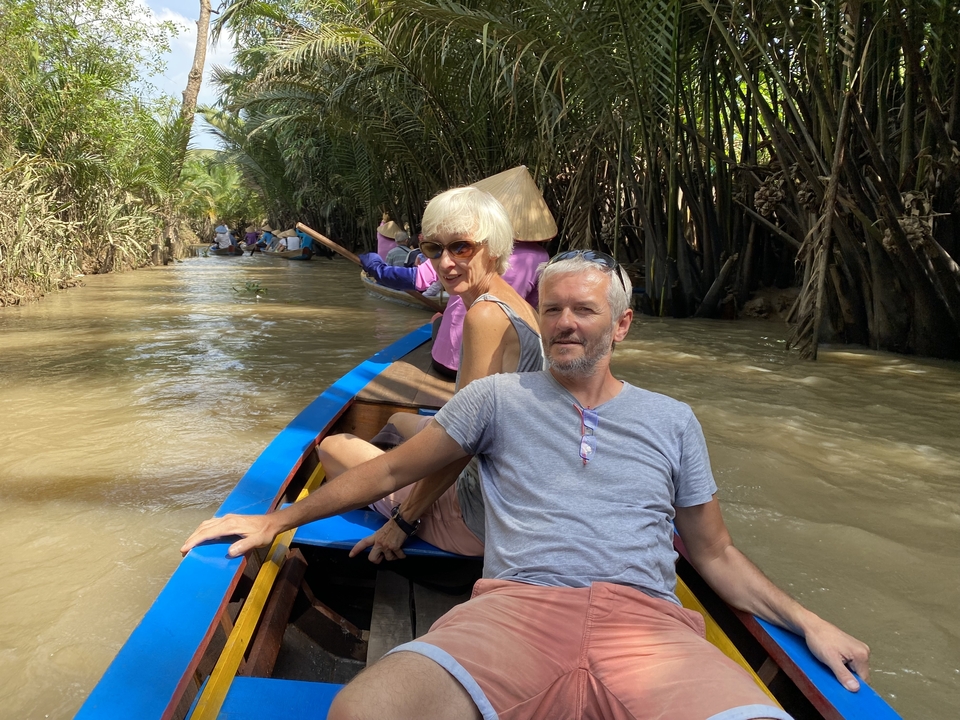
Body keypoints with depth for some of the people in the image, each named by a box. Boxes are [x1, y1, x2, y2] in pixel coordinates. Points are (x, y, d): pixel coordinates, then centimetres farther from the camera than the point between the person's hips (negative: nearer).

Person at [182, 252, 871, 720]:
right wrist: (277, 521, 20)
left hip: (646, 620, 2)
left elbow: (714, 552, 24)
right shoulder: (497, 398, 15)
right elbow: (390, 470, 20)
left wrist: (808, 622, 12)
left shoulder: (672, 421, 20)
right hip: (517, 606, -1)